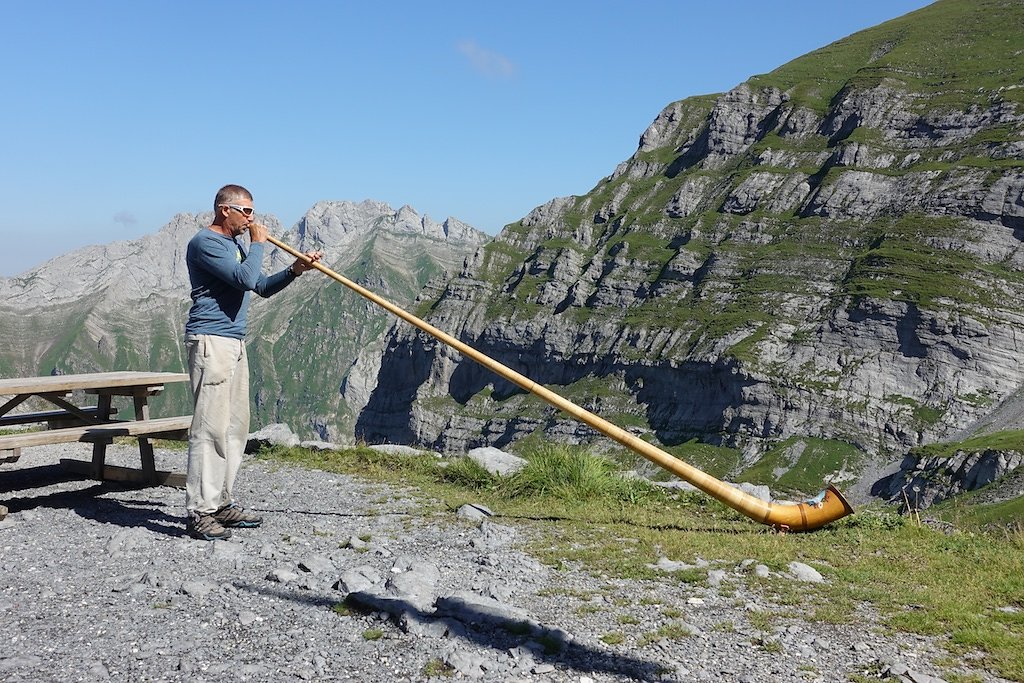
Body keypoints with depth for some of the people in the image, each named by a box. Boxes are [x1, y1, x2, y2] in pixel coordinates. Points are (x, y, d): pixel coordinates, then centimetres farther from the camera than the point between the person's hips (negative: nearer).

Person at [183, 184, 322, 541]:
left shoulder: (235, 243, 20)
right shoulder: (205, 242, -10)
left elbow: (262, 287, 23)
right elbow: (245, 278, -21)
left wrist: (294, 270, 7)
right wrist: (259, 243, -6)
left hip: (234, 343, 10)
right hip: (210, 342, -10)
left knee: (235, 427, 11)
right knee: (210, 427, -11)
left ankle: (221, 503, 18)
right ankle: (198, 513, -8)